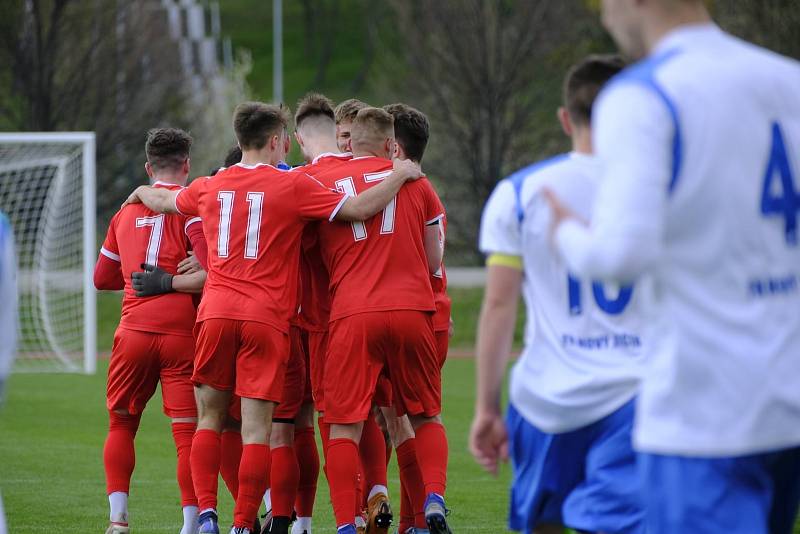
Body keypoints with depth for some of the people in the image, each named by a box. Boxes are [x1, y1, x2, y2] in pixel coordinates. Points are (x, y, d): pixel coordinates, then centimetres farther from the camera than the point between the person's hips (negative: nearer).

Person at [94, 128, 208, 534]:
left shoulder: (126, 211, 16)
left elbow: (102, 278, 26)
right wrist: (171, 281, 0)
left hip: (134, 330, 4)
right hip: (181, 330, -4)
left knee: (121, 424, 17)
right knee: (187, 431, -3)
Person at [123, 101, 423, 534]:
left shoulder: (210, 187, 11)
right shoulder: (292, 186, -2)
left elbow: (165, 202, 32)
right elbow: (359, 209, -6)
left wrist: (143, 192, 56)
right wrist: (401, 174, 10)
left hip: (215, 314, 3)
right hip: (267, 320, -3)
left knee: (209, 418, 12)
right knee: (256, 427, -2)